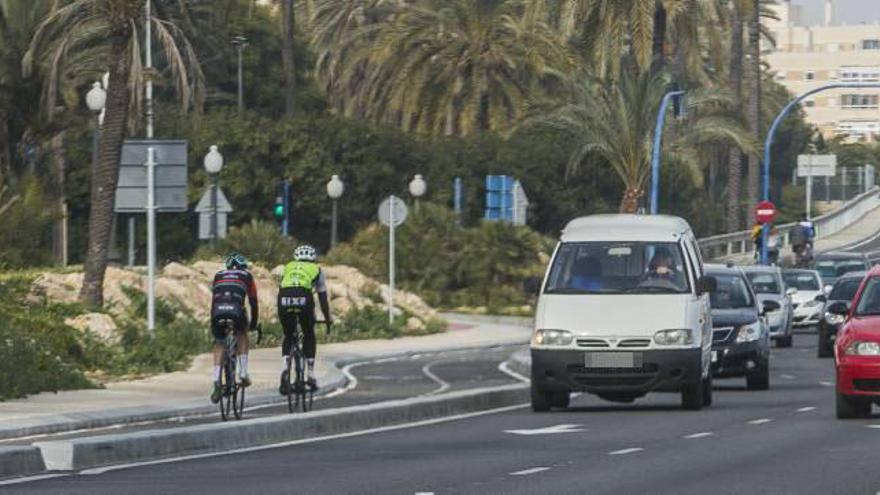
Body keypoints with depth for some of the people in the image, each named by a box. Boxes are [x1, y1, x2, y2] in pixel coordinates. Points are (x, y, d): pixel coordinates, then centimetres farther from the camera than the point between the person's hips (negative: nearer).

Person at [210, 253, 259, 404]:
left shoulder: (218, 275, 32)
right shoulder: (246, 276, 26)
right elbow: (253, 302, 28)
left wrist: (213, 323, 43)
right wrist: (254, 323, 38)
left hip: (218, 311, 1)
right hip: (236, 310, -1)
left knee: (219, 344, 19)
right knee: (242, 335, 29)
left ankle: (216, 381, 2)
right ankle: (243, 373, 18)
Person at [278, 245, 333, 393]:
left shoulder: (288, 268, 34)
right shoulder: (317, 270, 28)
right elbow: (323, 297, 29)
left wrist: (281, 316, 46)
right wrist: (328, 318, 40)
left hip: (284, 299, 2)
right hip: (304, 299, -1)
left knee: (288, 337, 21)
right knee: (309, 336, 21)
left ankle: (285, 368, -2)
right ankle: (310, 374, 16)